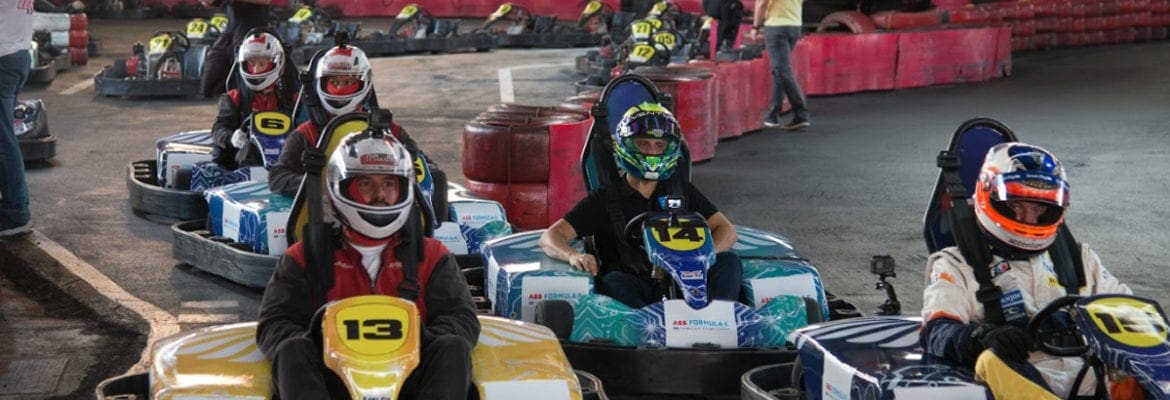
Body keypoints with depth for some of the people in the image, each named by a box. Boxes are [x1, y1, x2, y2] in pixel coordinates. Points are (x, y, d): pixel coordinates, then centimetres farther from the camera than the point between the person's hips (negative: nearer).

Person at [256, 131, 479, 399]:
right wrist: (313, 348, -15)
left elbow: (462, 319, 8)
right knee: (294, 350, -29)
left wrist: (422, 342, -15)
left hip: (409, 375, 1)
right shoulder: (306, 257, 19)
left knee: (453, 348, -27)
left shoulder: (431, 256, 21)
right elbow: (274, 325, 9)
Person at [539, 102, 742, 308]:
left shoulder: (681, 190, 19)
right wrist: (574, 256, -24)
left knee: (728, 261, -20)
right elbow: (550, 237, 2)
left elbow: (726, 231, 13)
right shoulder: (605, 199, 10)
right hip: (633, 291, -2)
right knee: (613, 282, -33)